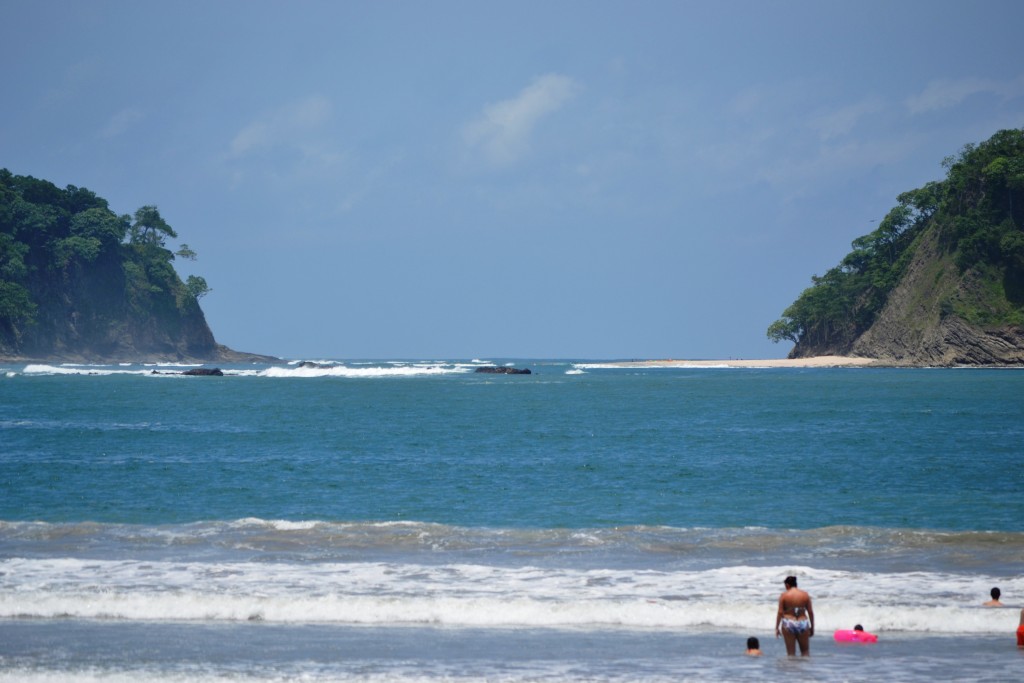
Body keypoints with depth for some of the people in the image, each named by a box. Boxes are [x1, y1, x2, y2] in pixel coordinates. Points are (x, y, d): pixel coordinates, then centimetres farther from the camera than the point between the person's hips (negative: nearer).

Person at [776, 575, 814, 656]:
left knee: (791, 652, 5)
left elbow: (780, 613, -6)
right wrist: (812, 627, 12)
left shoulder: (784, 595, -3)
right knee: (805, 651, 14)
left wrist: (777, 628, 0)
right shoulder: (805, 594, 3)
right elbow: (810, 612, 3)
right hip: (802, 624, 2)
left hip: (788, 625, -2)